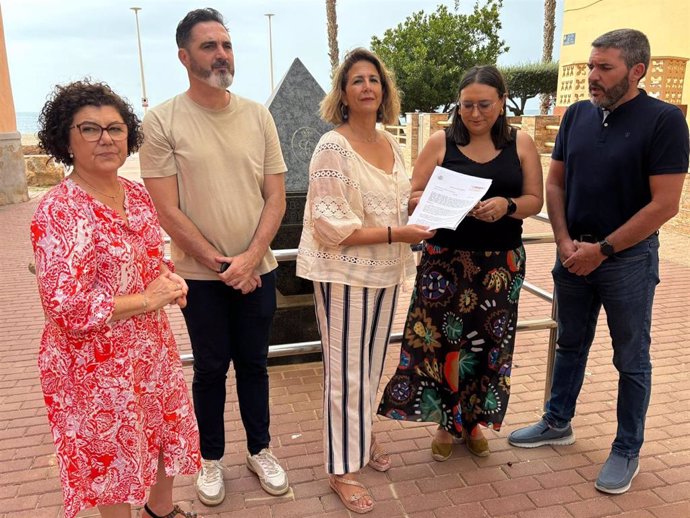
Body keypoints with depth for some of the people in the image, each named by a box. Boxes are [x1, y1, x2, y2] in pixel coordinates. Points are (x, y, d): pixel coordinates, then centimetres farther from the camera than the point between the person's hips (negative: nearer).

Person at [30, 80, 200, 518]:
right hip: (97, 363, -7)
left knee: (166, 429, 23)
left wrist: (169, 280, -7)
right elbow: (65, 308, -25)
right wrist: (148, 299, -21)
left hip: (153, 346, 8)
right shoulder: (58, 212, -21)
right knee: (113, 452, 13)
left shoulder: (137, 195, 1)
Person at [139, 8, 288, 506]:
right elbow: (168, 210, -10)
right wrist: (221, 266, -11)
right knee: (210, 368, 12)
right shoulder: (162, 120, -8)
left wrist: (251, 257, -13)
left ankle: (260, 449, 34)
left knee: (254, 363, 15)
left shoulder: (258, 116, 1)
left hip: (256, 270, 3)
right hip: (200, 274, -2)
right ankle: (211, 458, 33)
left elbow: (276, 197, 0)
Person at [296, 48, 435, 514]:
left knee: (373, 365, 20)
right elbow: (330, 226, -20)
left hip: (385, 273, 7)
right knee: (347, 374, 4)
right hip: (345, 275, -7)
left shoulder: (391, 144, 7)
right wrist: (395, 234, -24)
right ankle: (342, 469, 21)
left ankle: (363, 435, 43)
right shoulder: (333, 148, -15)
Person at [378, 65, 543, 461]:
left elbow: (535, 200, 2)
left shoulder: (521, 144, 4)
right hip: (446, 260, -1)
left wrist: (507, 206, -18)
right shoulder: (441, 143, 0)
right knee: (443, 338, 1)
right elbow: (414, 197, -1)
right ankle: (448, 423, 22)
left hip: (501, 262, 2)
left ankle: (473, 421, 29)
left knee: (488, 342, 7)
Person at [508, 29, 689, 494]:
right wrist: (565, 241, -6)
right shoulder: (577, 115, 3)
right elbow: (554, 183, 7)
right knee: (571, 345, 18)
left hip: (628, 257, -4)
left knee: (632, 360, 9)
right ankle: (558, 423, 35)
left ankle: (628, 451, 26)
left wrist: (602, 250, -15)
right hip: (574, 254, 5)